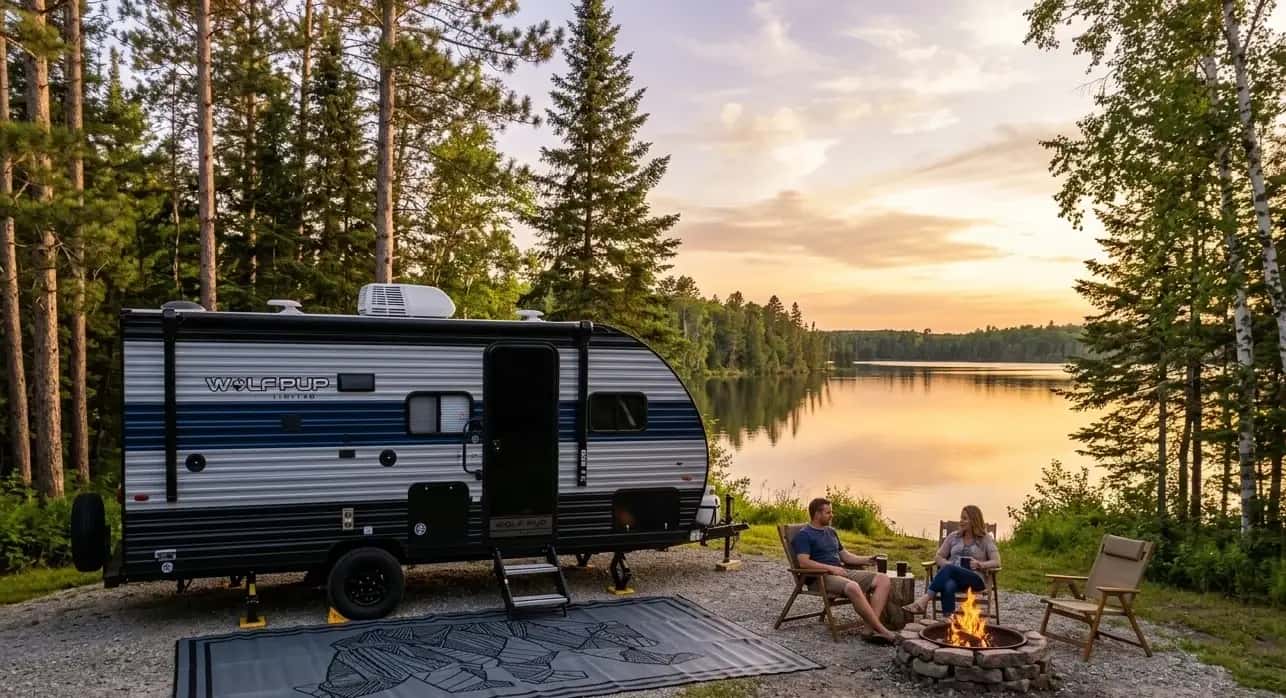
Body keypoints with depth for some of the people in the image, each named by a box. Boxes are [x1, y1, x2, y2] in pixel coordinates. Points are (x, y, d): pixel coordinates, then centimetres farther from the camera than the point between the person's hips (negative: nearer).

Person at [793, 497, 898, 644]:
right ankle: (882, 630, -29)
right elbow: (804, 562, -14)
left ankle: (872, 628, -26)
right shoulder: (804, 535, -1)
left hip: (842, 572, 8)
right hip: (821, 577, -8)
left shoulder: (831, 532, 25)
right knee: (853, 587, -38)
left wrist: (868, 560, 11)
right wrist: (831, 568, -19)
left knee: (883, 580, -12)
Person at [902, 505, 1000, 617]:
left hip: (976, 579, -2)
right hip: (952, 576, 3)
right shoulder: (953, 536, 20)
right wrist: (947, 564, -5)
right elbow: (938, 557, 18)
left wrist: (980, 564, -19)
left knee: (949, 569, -36)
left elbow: (997, 562, 0)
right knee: (948, 586, -39)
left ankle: (924, 600, -45)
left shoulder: (986, 539, 11)